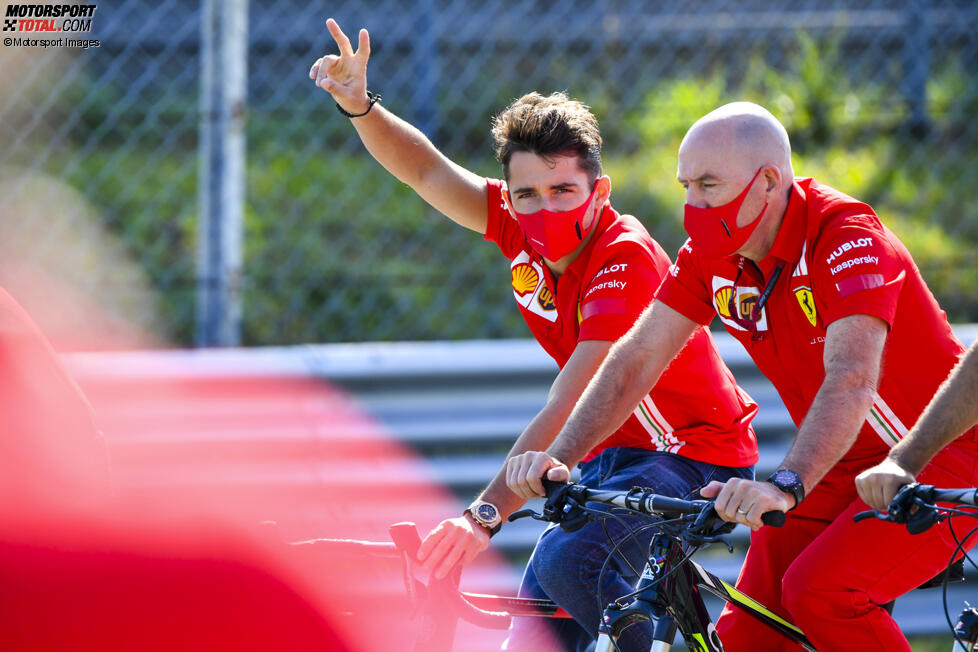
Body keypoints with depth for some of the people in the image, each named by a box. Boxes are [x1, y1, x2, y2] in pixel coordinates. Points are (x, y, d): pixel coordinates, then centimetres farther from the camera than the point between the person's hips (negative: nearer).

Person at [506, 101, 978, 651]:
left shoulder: (846, 238, -26)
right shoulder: (713, 255, -4)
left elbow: (852, 378, -40)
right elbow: (637, 358, -4)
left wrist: (785, 486, -54)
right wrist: (560, 458, -19)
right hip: (843, 467, 7)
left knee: (820, 591, -28)